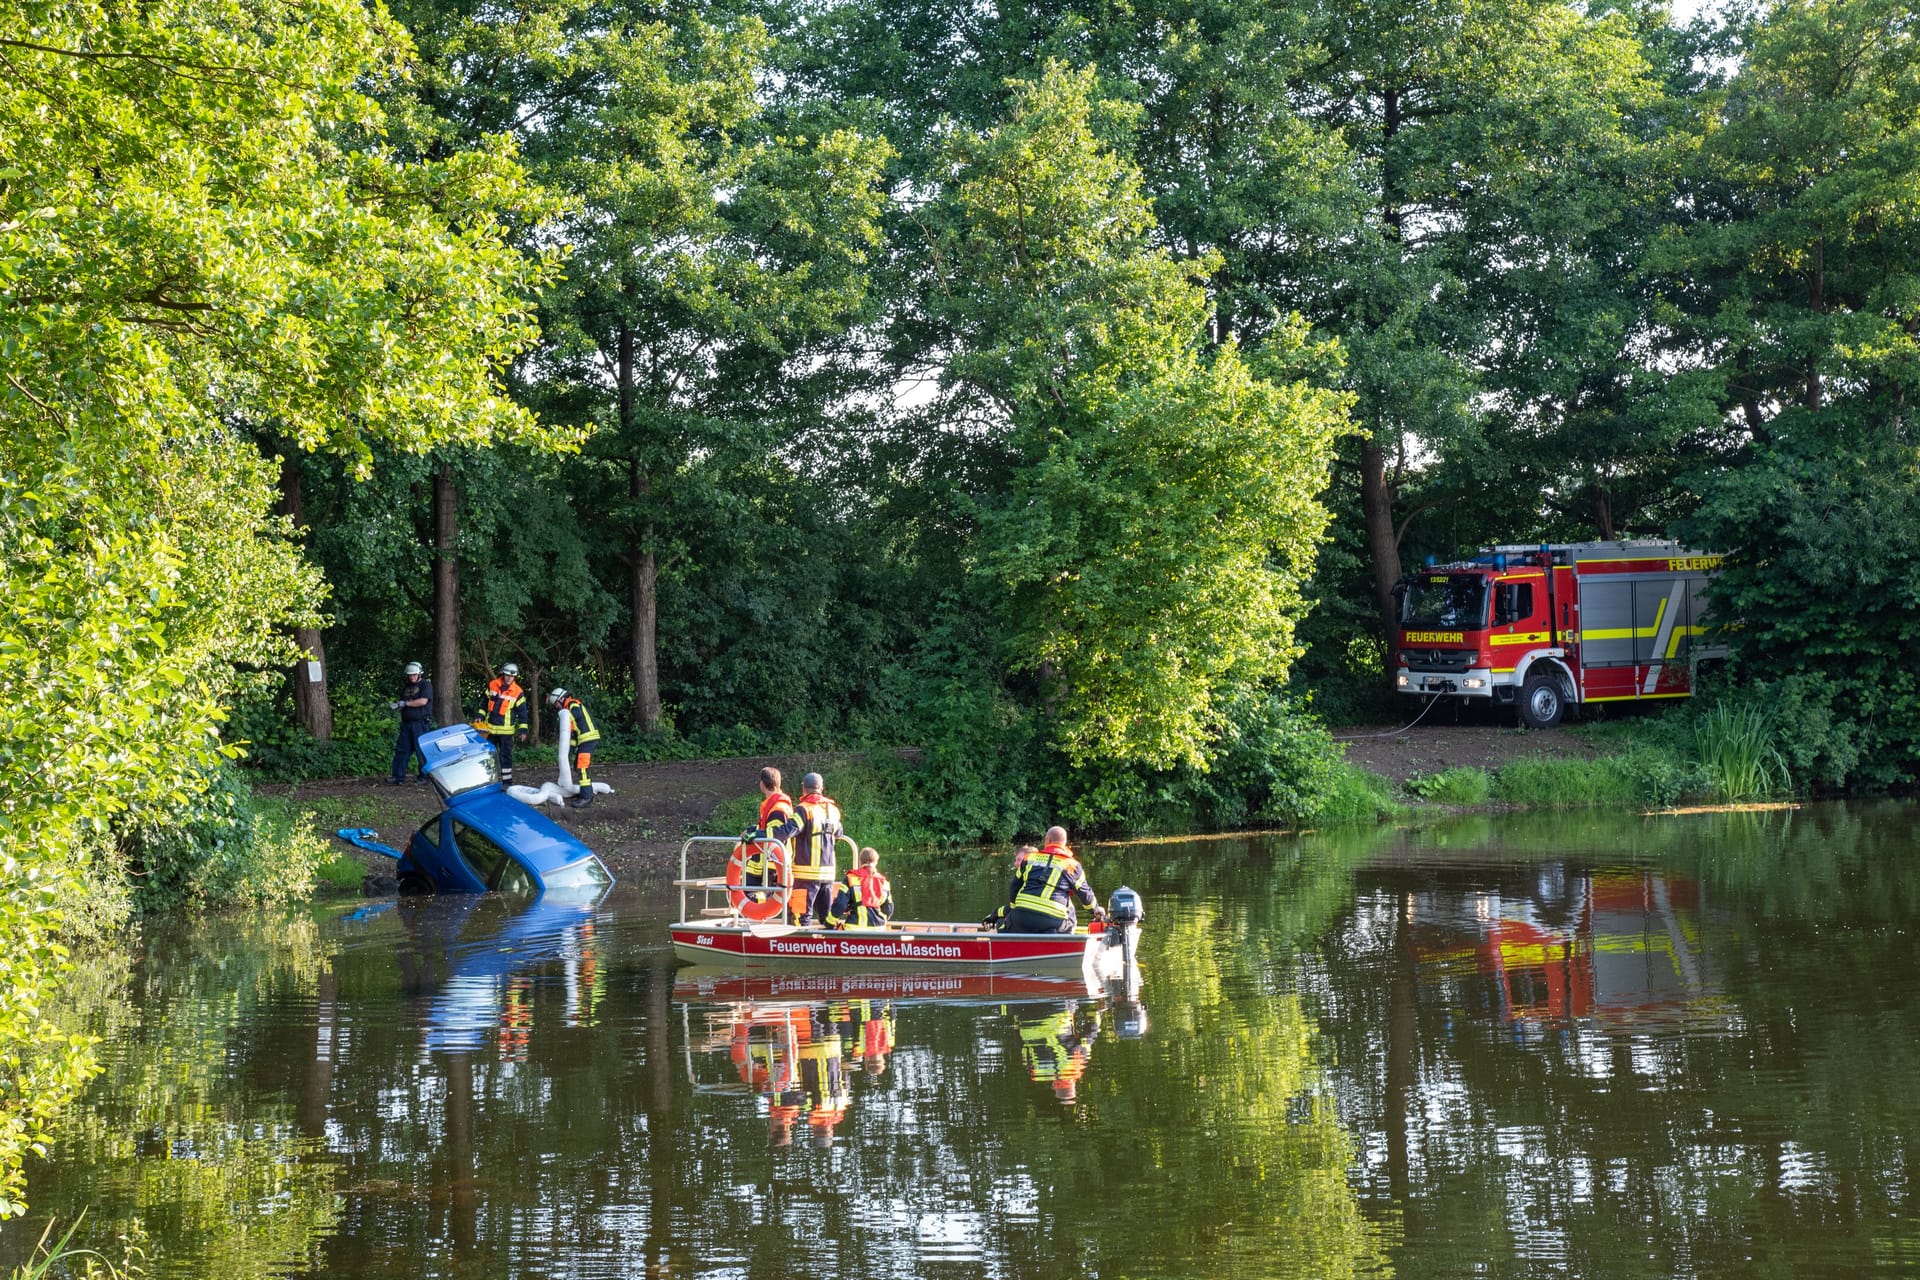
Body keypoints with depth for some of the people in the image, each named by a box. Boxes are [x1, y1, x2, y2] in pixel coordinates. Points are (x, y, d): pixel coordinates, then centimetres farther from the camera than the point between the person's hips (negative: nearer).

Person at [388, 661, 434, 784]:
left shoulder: (426, 685, -3)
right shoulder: (406, 687, 19)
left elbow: (423, 701, -16)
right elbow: (401, 702, 23)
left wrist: (405, 703, -12)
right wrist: (395, 705, -1)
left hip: (421, 723, -7)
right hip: (407, 723, 7)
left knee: (422, 750, -5)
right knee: (401, 749, 3)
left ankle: (424, 776, 4)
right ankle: (398, 776, 5)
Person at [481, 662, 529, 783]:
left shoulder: (518, 692, -7)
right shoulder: (492, 685, 1)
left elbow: (522, 712, -4)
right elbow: (485, 701, 13)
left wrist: (523, 730, -8)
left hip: (506, 730, -3)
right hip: (490, 727, 3)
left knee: (506, 755, -1)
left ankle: (507, 780, 4)